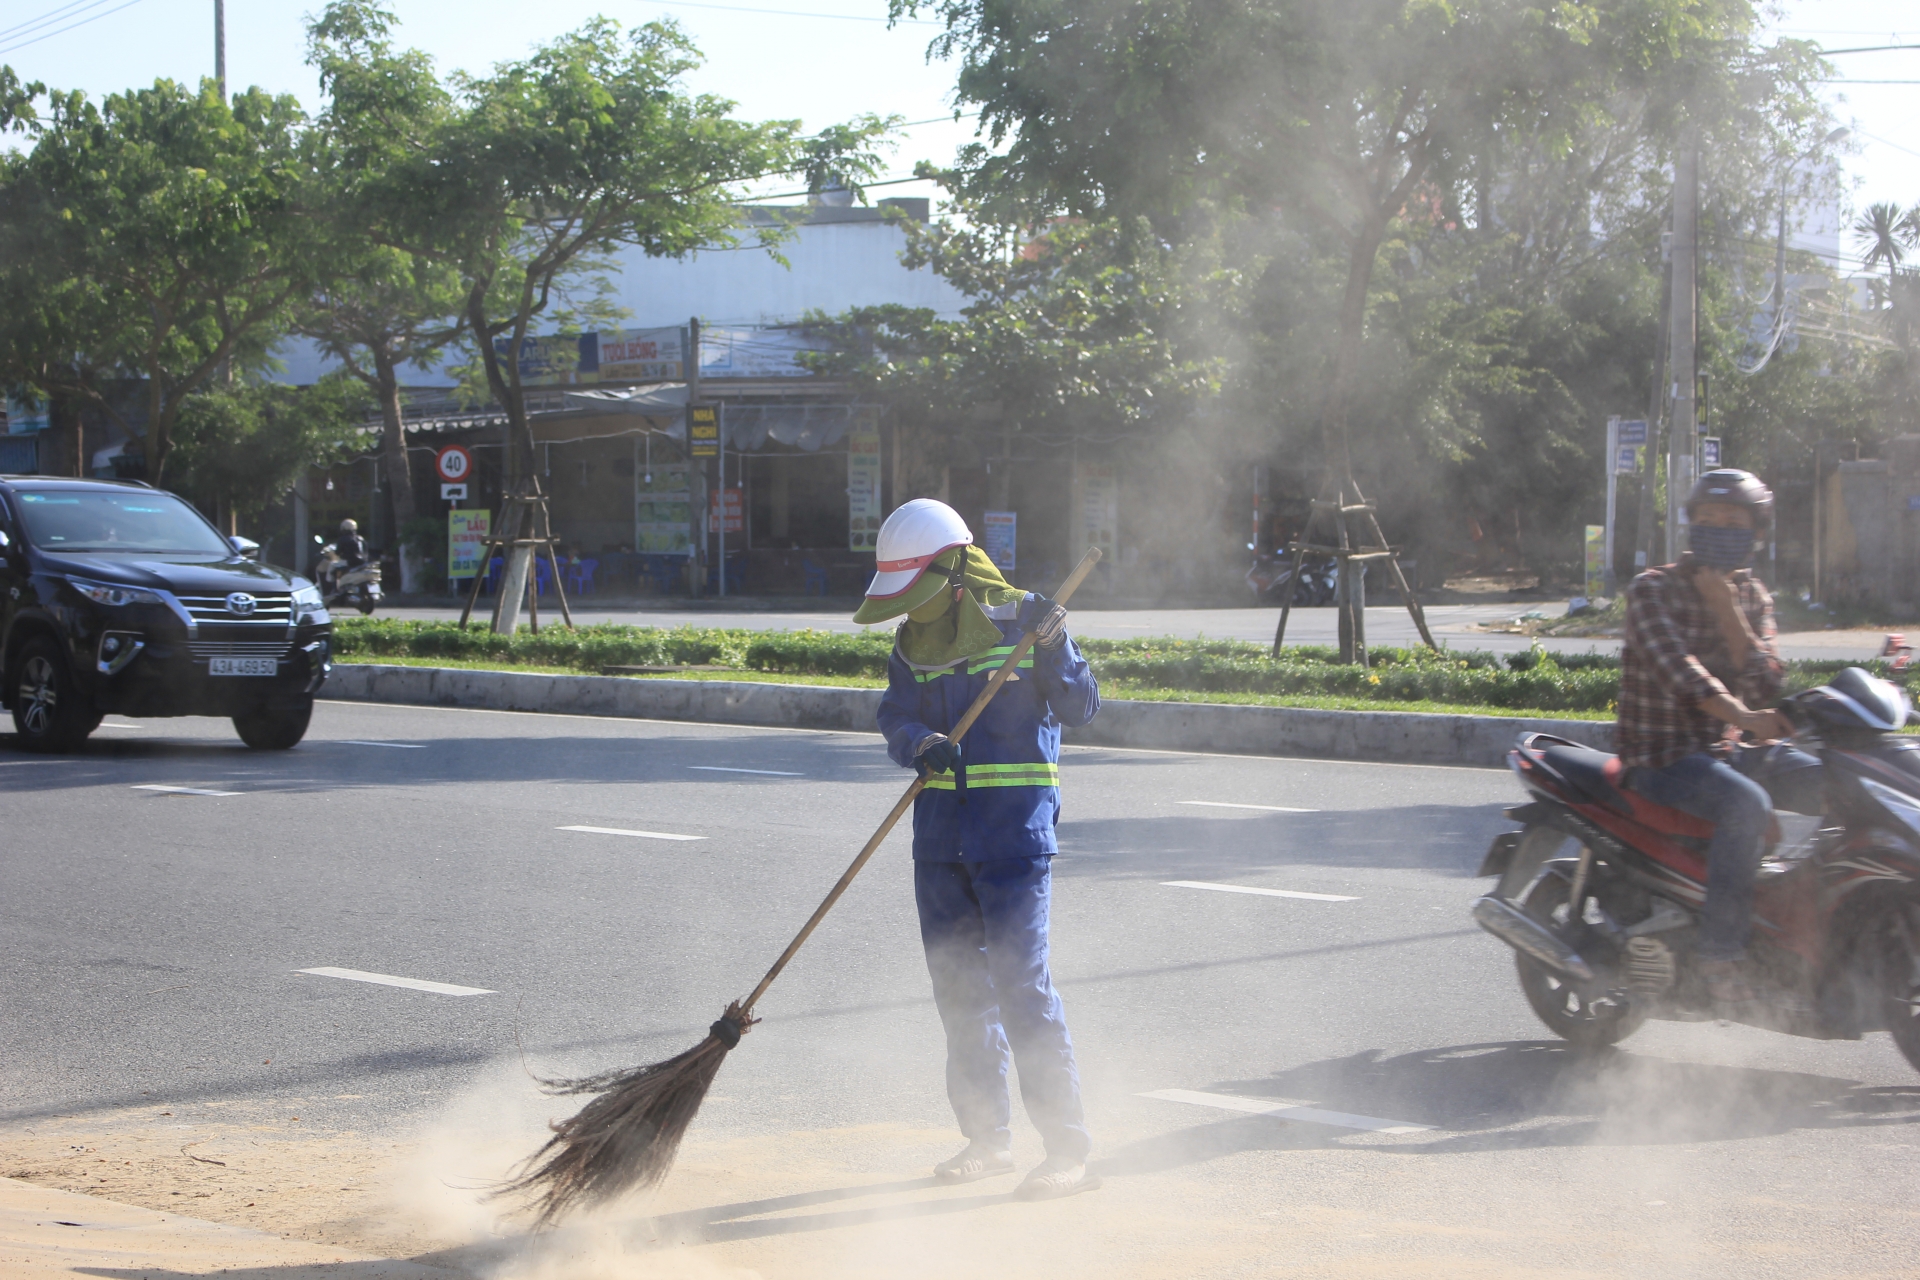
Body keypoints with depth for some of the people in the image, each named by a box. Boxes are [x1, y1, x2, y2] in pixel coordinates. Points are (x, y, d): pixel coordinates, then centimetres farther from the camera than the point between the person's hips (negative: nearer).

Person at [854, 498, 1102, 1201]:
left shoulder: (1020, 620, -6)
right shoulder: (912, 641, 9)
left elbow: (1081, 707, -9)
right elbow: (895, 719, 0)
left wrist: (1051, 646, -25)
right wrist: (921, 743, -22)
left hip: (1014, 825, -6)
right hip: (941, 824, 6)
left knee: (1020, 979, -12)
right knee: (957, 984, 10)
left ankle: (1068, 1147, -10)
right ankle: (987, 1136, 23)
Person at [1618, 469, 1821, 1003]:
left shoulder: (1753, 597, 13)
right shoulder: (1653, 589, -6)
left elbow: (1765, 686, -1)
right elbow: (1676, 667, -23)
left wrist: (1726, 609, -11)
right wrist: (1745, 717, -38)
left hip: (1726, 751, 7)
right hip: (1662, 754, -7)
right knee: (1746, 805, -34)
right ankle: (1721, 953, -33)